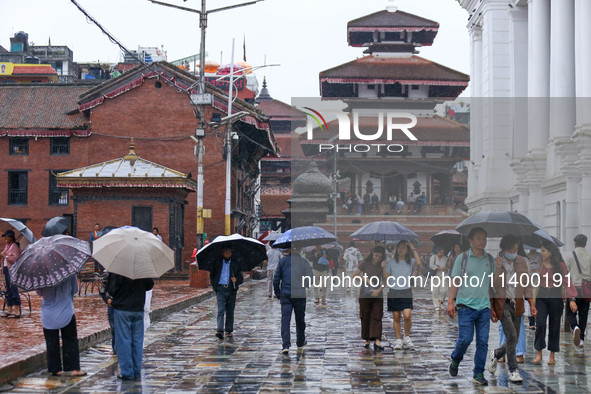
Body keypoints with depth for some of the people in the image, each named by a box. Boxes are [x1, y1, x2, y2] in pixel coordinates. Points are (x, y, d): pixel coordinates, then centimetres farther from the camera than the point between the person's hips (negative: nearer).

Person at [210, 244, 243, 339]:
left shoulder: (236, 263, 8)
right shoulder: (217, 262, 7)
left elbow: (241, 278, 7)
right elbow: (212, 274, 17)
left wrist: (236, 279, -14)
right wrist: (214, 285, 5)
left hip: (231, 289, 1)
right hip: (220, 289, -1)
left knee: (230, 311, 7)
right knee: (221, 310, -12)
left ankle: (229, 331, 17)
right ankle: (220, 331, -18)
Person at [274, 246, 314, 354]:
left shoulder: (282, 261, 2)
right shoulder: (303, 261, 1)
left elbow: (276, 279, 2)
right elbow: (310, 278, -2)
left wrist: (277, 293, 12)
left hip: (285, 294, 0)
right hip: (300, 294, 0)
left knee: (285, 319, -4)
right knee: (300, 319, 16)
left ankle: (286, 345, -17)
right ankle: (300, 342, 30)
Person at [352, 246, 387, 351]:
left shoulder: (382, 265, 3)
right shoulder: (365, 263, -2)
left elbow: (385, 280, 3)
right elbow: (354, 275, -2)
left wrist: (379, 290, -12)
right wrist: (366, 279, -12)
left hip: (377, 295, 1)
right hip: (365, 294, -1)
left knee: (377, 317, -8)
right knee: (365, 317, 5)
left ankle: (377, 340, -16)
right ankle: (367, 340, 15)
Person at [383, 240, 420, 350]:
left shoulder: (409, 261, 5)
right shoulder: (391, 262, 6)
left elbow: (418, 262, -19)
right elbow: (387, 278, 6)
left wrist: (413, 249, -13)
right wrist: (384, 268, -10)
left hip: (406, 292, -1)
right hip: (394, 292, 1)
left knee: (407, 316, -15)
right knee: (396, 318, 2)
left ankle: (407, 337, 6)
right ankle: (398, 340, 12)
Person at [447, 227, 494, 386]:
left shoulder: (490, 260, 12)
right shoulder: (462, 258, 2)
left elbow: (492, 285, 19)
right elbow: (455, 281, 3)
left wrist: (493, 307, 18)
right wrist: (450, 302, -7)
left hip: (484, 306, 3)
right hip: (466, 305, -3)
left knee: (483, 342, 0)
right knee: (465, 338, -8)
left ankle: (478, 374, 7)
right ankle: (455, 360, 21)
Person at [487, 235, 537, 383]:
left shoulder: (521, 262, 8)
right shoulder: (495, 262, -7)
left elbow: (527, 284, 11)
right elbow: (493, 285, -7)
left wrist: (532, 304, 4)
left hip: (517, 305, 5)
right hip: (503, 304, -5)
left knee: (514, 340, 9)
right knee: (512, 336, -16)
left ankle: (495, 355, 38)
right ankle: (513, 370, -4)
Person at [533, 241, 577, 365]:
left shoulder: (560, 265, -3)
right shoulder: (540, 264, 3)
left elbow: (567, 281, -5)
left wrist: (572, 299, -14)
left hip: (556, 297, -1)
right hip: (541, 296, 1)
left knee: (554, 326, 4)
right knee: (540, 324, -11)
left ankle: (552, 355, 16)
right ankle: (539, 354, -2)